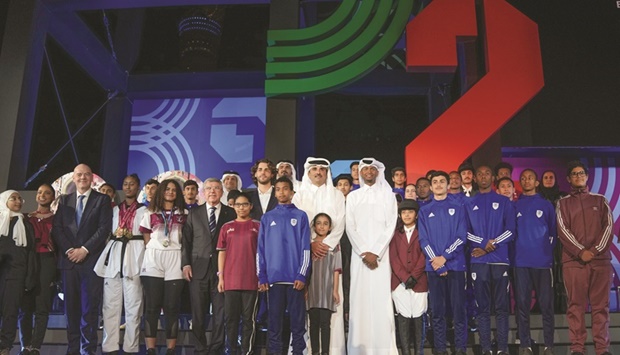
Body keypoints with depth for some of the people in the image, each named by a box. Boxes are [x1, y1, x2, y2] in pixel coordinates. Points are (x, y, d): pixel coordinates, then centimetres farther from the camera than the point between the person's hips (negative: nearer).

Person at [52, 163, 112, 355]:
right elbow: (57, 228, 8)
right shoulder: (64, 200, 16)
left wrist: (85, 249, -11)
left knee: (90, 306, -5)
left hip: (92, 259, -3)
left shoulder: (102, 199, 5)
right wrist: (68, 250, -7)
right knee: (71, 305, 4)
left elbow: (105, 228, -4)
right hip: (69, 258, 3)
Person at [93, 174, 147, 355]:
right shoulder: (115, 210, 20)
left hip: (134, 256, -3)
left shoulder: (144, 210, 10)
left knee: (133, 304, -4)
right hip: (113, 256, 3)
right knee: (110, 304, 0)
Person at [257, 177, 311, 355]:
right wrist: (262, 277, 0)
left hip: (295, 278, -1)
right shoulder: (267, 218, 11)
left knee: (298, 320, 2)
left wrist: (302, 275, -8)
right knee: (274, 320, 5)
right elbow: (261, 249, 8)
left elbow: (305, 248, 1)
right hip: (274, 278, 1)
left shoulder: (301, 216, 6)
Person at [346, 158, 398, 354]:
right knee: (359, 297, -3)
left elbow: (390, 226, 0)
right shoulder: (353, 196, 11)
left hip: (381, 254, -1)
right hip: (359, 254, 1)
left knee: (381, 298, -6)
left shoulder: (388, 196, 7)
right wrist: (364, 252, -7)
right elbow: (350, 227, 4)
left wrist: (376, 253, -10)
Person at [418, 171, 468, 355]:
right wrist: (438, 263, -9)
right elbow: (424, 240, 2)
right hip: (433, 266, 1)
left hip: (455, 264, -1)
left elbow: (462, 237, -2)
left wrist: (444, 257, -12)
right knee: (437, 310, 4)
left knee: (458, 308, 0)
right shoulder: (424, 211, 10)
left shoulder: (458, 207, 6)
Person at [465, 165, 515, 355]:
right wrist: (485, 243, -11)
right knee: (482, 307, 3)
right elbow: (465, 232, 5)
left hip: (500, 259, -1)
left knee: (501, 306, 0)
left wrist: (491, 246, -10)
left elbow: (510, 230, 2)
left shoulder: (504, 202, 10)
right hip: (478, 260, 1)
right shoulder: (469, 203, 12)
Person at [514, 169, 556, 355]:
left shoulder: (546, 204, 9)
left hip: (543, 261, -1)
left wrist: (548, 251, 2)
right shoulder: (515, 205, 10)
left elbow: (553, 231, 10)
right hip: (521, 261, 1)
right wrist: (514, 252, 1)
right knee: (522, 303, 1)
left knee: (546, 303, -1)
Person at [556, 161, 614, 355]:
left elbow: (609, 226, 5)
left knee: (601, 305, 1)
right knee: (576, 306, -2)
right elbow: (563, 230, 0)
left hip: (601, 260, 1)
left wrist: (596, 250, -10)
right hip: (573, 260, -1)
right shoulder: (563, 203, 11)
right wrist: (581, 252, -13)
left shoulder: (600, 200, 15)